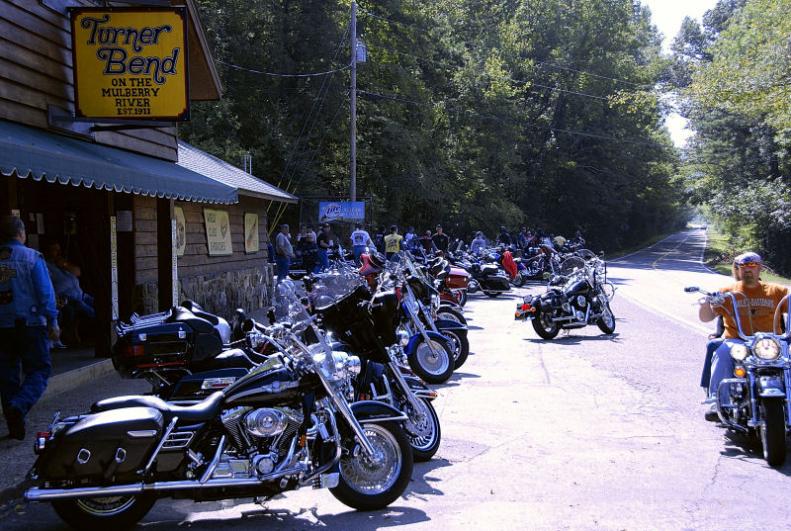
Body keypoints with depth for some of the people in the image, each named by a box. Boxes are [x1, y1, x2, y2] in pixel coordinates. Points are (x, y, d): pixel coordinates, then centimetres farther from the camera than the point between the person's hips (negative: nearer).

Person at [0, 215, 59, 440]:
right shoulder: (31, 257, -6)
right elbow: (45, 292, -9)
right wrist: (52, 323, -4)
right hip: (30, 323, -4)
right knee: (39, 370, 3)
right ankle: (19, 406, -23)